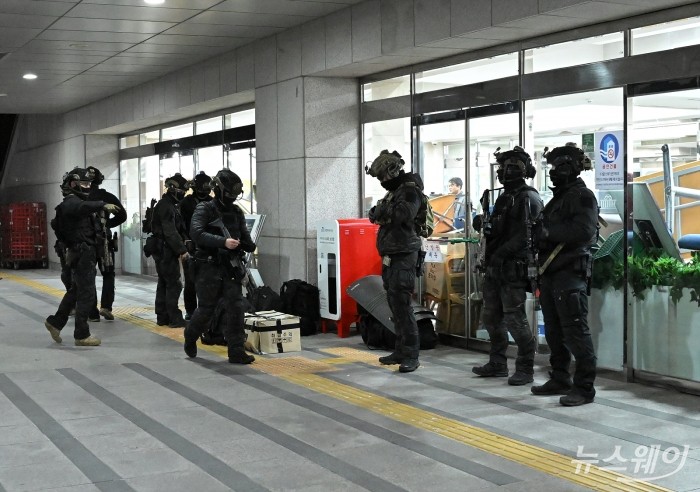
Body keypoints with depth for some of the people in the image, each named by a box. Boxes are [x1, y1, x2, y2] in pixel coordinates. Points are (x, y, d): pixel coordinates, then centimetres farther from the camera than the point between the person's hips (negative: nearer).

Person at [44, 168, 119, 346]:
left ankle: (55, 322, 29)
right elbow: (83, 207, -39)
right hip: (82, 253, -11)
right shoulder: (72, 202, -15)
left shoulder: (75, 201, 19)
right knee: (87, 294, -5)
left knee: (76, 290, 20)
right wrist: (103, 205, -48)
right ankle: (82, 335, 1)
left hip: (82, 253, 11)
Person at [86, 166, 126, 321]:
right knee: (108, 275, 13)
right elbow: (122, 215, -6)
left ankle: (92, 313, 8)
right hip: (103, 241, -1)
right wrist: (107, 224, 6)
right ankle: (105, 306, -5)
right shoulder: (106, 197, -4)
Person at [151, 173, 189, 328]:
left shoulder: (168, 205, 18)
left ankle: (162, 317, 18)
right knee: (174, 284, -8)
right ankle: (174, 318, -7)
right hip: (166, 251, -11)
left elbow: (179, 228, 18)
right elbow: (170, 232, -23)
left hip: (162, 251, 11)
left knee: (163, 284, 13)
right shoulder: (166, 206, -15)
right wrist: (181, 249, -25)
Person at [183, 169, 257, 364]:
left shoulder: (236, 211, 10)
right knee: (206, 310, 5)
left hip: (231, 267, 4)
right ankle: (190, 337, 33)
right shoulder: (204, 209, -7)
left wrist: (249, 245, -11)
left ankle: (236, 351, -1)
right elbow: (197, 233, -23)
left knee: (236, 307, -5)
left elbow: (244, 236, 13)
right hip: (209, 267, -4)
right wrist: (223, 242, -33)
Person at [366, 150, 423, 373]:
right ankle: (400, 351, 20)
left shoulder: (410, 190, -11)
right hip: (390, 257, 9)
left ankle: (411, 356, -7)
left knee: (402, 305, -11)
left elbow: (404, 214, -28)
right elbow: (379, 216, 18)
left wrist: (384, 208, -14)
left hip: (403, 257, -9)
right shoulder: (394, 191, 16)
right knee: (394, 305, 12)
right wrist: (378, 212, -4)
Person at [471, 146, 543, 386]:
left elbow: (525, 236, -21)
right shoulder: (505, 196, 17)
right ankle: (497, 364, 26)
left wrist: (499, 254, -22)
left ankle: (525, 368, 4)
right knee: (492, 317, 15)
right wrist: (484, 224, 4)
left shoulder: (528, 198, -12)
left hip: (514, 269, -10)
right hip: (495, 267, 10)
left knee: (514, 319, -7)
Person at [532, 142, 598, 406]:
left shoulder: (583, 196, -7)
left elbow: (584, 231, -20)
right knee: (554, 331, 13)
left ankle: (584, 387, -5)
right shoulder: (558, 197, 20)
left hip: (570, 273, -9)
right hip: (550, 272, 9)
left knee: (575, 331, -9)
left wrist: (549, 232, -16)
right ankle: (560, 379, 22)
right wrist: (540, 235, 3)